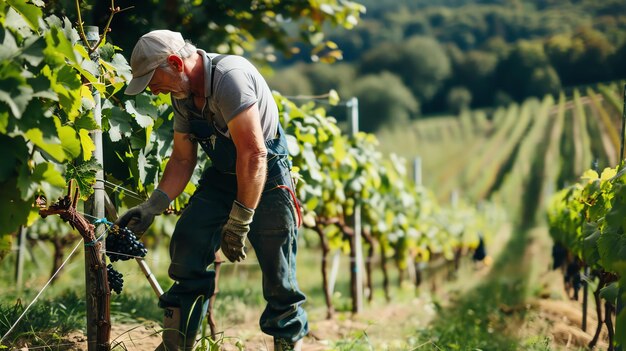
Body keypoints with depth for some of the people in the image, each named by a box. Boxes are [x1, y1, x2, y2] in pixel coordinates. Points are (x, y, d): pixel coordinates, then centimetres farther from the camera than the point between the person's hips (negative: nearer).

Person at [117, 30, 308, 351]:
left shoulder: (229, 77, -28)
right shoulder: (182, 95, -1)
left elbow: (253, 154, -31)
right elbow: (182, 159, 9)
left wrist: (239, 222, -28)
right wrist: (151, 208, -1)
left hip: (267, 175, -7)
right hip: (222, 176, 7)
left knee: (278, 273, -7)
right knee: (187, 244, -2)